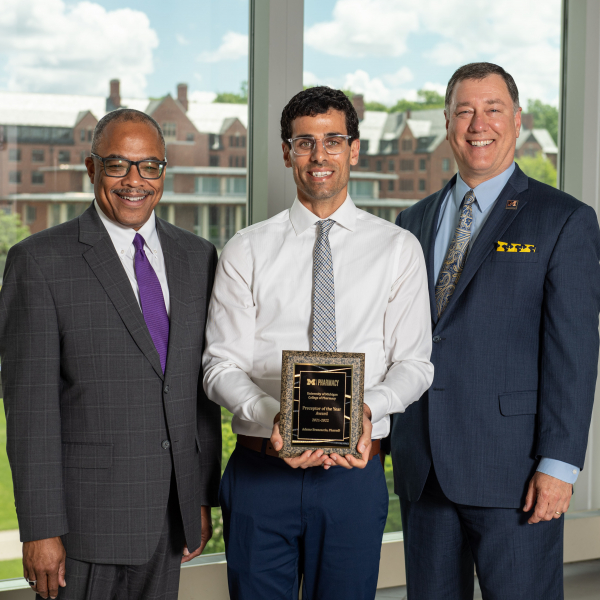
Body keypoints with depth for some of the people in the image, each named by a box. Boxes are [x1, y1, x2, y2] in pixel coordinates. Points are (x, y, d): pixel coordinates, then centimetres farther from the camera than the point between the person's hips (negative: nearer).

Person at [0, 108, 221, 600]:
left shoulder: (197, 257, 8)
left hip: (170, 515, 4)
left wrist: (204, 499, 9)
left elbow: (203, 384, 11)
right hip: (84, 517, -4)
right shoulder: (40, 261, -7)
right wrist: (41, 530, -13)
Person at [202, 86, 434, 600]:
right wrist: (272, 417, -20)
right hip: (261, 470, 0)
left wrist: (368, 407, -20)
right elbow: (221, 365, -1)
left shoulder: (398, 249, 5)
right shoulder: (247, 251, 4)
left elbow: (414, 362, 1)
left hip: (354, 475, 0)